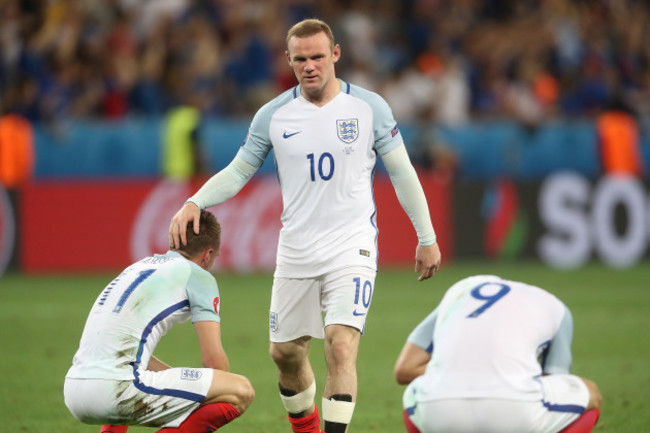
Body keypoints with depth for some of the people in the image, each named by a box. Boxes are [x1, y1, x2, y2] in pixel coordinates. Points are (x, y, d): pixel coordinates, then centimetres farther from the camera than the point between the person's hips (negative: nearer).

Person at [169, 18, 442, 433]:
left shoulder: (369, 107, -3)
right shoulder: (273, 115, 1)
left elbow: (402, 172, 5)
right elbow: (238, 172, 9)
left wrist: (427, 239, 6)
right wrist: (194, 203, -9)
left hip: (352, 247, -3)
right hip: (296, 252, 3)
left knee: (341, 346, -19)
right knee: (285, 352, 10)